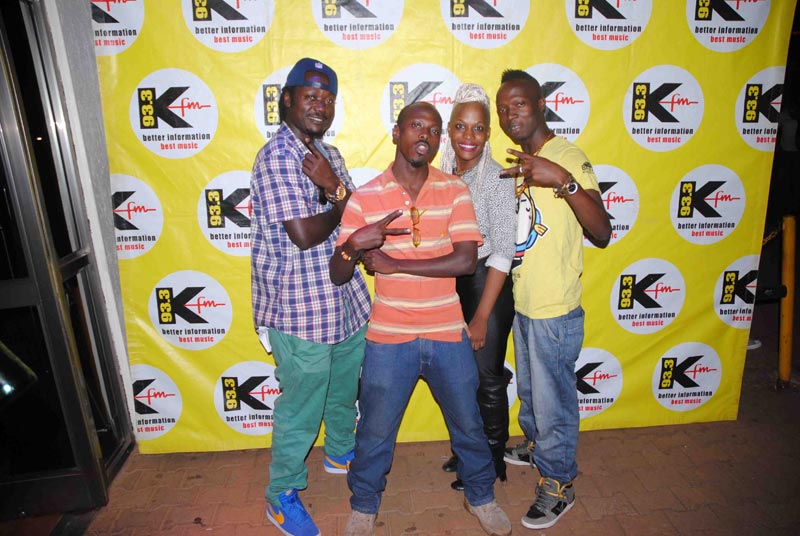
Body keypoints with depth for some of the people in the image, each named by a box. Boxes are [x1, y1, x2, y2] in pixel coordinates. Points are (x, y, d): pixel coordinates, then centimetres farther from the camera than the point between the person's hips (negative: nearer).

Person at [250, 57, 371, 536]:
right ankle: (283, 495, 30)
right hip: (300, 310, -8)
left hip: (345, 300, 8)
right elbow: (304, 235, -25)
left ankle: (341, 451, 51)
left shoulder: (328, 153, 10)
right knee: (301, 407, 7)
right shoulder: (277, 157, -17)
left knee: (344, 388, 25)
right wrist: (341, 201, -6)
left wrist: (334, 186, -16)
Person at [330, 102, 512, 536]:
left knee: (468, 424, 18)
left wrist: (393, 264, -17)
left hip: (448, 335, 1)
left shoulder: (454, 191, -4)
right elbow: (338, 276, -5)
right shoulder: (364, 198, -6)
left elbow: (465, 260, -15)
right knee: (375, 431, 14)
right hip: (389, 337, -1)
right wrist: (352, 245, -28)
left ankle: (480, 496, 45)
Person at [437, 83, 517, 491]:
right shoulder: (445, 175, 4)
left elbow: (502, 253, -18)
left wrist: (482, 317, -18)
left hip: (486, 285, -6)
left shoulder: (497, 179, -15)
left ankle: (492, 462, 33)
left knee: (487, 380, 9)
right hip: (451, 284, 6)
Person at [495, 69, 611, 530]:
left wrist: (565, 181, -38)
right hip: (521, 302, 8)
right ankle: (537, 446, 50)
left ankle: (559, 484, 30)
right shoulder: (520, 163, 8)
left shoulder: (568, 158, -18)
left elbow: (601, 233, -28)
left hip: (555, 308, -8)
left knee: (553, 400, 9)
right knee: (529, 391, 26)